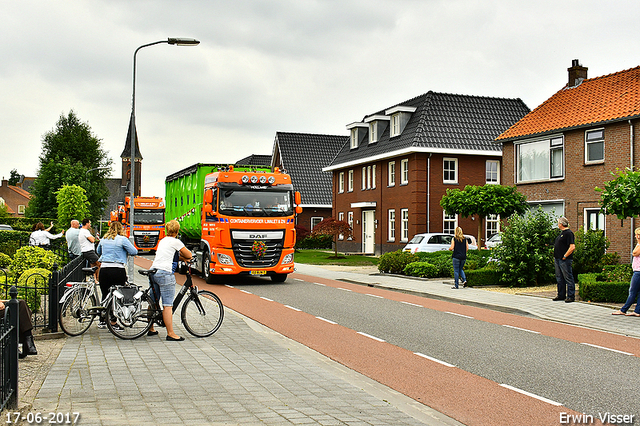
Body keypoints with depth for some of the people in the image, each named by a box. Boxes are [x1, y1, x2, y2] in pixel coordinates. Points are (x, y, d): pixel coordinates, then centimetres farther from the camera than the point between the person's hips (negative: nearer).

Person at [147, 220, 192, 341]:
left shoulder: (162, 241, 20)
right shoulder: (175, 242, -4)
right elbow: (189, 255, 2)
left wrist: (181, 258, 14)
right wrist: (185, 257, 23)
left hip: (154, 272, 8)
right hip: (165, 273, -8)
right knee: (168, 305, -8)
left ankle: (151, 329, 26)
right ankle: (170, 334, -8)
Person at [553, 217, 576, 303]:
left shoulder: (569, 233, -14)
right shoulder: (562, 233, 17)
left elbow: (572, 247, -22)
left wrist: (564, 256, -19)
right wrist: (555, 257, 18)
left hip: (565, 260, -10)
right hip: (557, 259, 10)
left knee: (568, 278, -4)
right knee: (559, 278, 14)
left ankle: (571, 296, -1)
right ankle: (561, 295, 22)